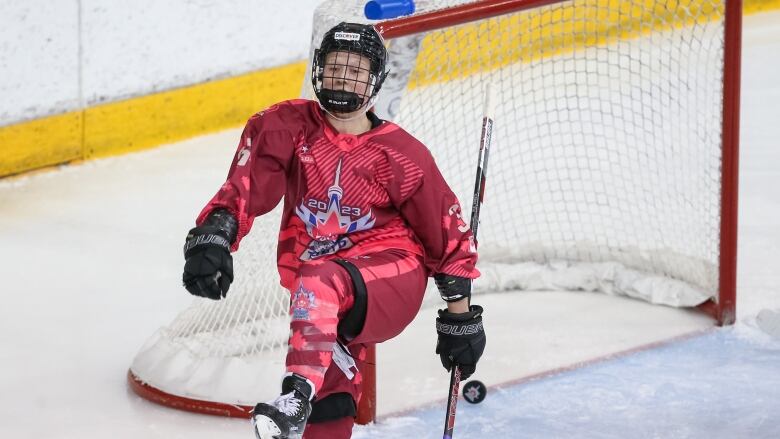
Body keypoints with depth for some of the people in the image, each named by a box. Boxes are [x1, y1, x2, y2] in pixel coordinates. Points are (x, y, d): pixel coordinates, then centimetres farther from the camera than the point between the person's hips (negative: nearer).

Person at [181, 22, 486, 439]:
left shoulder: (403, 156, -2)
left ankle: (299, 397, -51)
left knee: (320, 286, -35)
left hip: (391, 282, -4)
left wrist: (461, 316, 8)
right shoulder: (286, 127, 1)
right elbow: (247, 184, -11)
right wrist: (214, 233, -31)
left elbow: (447, 233, 5)